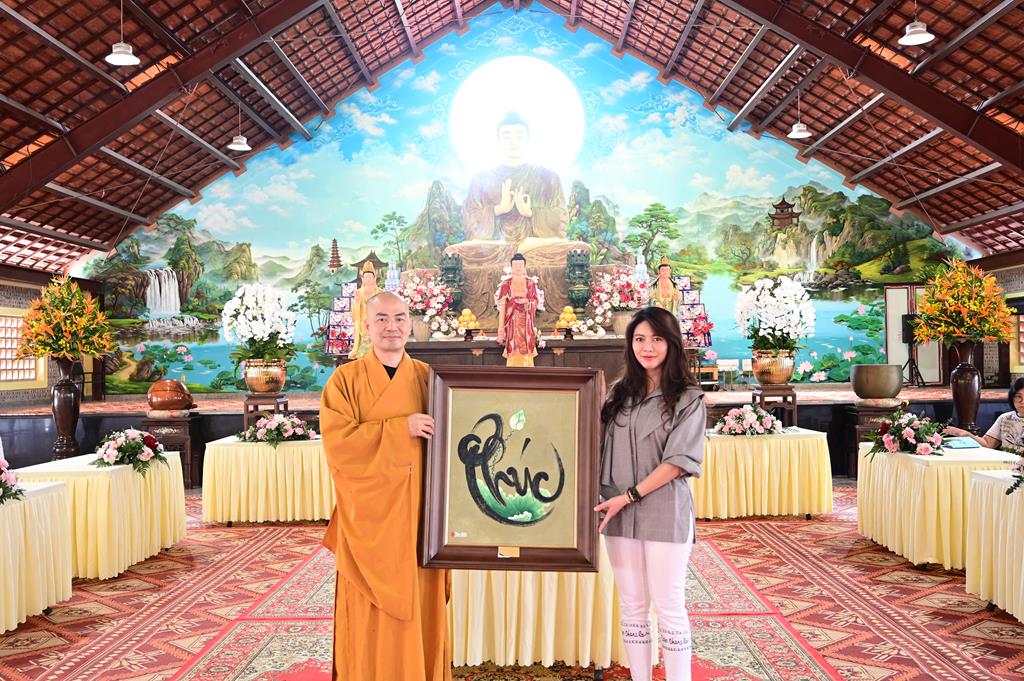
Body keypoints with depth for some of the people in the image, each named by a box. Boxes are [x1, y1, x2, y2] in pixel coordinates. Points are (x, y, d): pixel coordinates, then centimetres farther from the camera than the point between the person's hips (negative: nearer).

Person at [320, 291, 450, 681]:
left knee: (420, 610, 8)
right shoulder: (346, 379, -2)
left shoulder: (428, 378, 6)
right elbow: (337, 443, -13)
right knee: (371, 617, 5)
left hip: (418, 516, 2)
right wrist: (400, 428, -18)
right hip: (369, 517, -2)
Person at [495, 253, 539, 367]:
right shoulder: (506, 284, 2)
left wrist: (526, 301, -15)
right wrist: (501, 327, -10)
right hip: (512, 321, -1)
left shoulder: (531, 284, 7)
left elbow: (537, 301, 8)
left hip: (527, 321, 1)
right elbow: (502, 305, -3)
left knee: (527, 350, 0)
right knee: (513, 351, -4)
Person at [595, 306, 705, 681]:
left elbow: (679, 460, -10)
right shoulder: (619, 393, 9)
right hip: (619, 512, 4)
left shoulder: (688, 398, -4)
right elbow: (603, 448, 13)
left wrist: (628, 496, -14)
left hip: (664, 512, -4)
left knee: (669, 607, 4)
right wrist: (606, 499, 0)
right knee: (632, 606, 12)